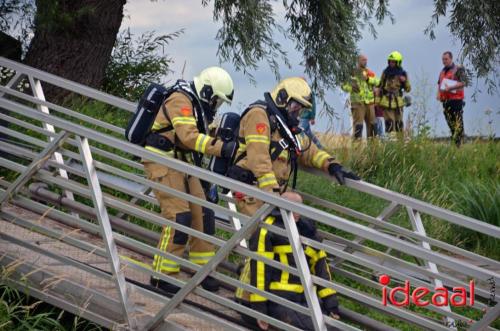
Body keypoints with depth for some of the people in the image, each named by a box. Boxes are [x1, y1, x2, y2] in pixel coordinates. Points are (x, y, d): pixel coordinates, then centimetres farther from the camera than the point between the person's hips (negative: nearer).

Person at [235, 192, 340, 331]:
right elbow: (259, 268, -14)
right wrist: (258, 307, -16)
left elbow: (320, 264, 13)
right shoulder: (268, 231, -10)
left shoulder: (307, 229, 13)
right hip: (276, 298, -8)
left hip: (301, 297, 8)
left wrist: (330, 301, 7)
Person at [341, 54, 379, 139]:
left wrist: (368, 79, -16)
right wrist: (351, 87, -17)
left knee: (372, 124, 8)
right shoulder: (352, 73, 4)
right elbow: (344, 86, 1)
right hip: (358, 102, -4)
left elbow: (377, 82, -1)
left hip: (370, 102, 4)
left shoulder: (370, 73, 14)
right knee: (358, 124, -10)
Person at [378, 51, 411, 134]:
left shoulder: (403, 74, 5)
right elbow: (380, 86, 12)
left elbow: (408, 89, 6)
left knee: (399, 124, 5)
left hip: (398, 102, 1)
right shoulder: (385, 72, 7)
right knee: (389, 123, -9)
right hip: (387, 102, -1)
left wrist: (405, 81, -13)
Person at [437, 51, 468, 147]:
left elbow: (463, 82, -12)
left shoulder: (458, 69, -4)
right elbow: (439, 83, 27)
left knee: (458, 122, -10)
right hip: (445, 99, 7)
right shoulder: (442, 71, 19)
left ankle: (459, 143, -10)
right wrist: (439, 93, 8)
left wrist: (450, 88, -20)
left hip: (456, 99, -7)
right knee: (450, 122, 9)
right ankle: (453, 141, 16)